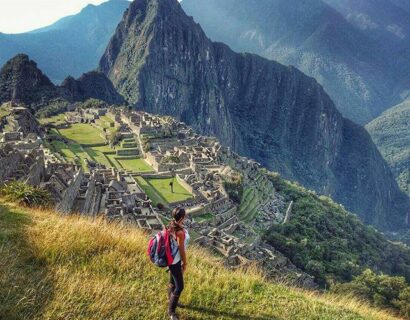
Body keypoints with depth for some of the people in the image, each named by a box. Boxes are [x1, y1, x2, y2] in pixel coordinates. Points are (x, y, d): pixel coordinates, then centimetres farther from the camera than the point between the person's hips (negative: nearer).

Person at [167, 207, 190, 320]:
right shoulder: (180, 232, -32)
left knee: (173, 282, 27)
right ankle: (171, 310, 19)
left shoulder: (172, 226, -5)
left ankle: (171, 301, 48)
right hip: (175, 261, -9)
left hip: (172, 259, 9)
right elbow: (181, 250, -21)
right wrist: (185, 263, -7)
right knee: (179, 287, 4)